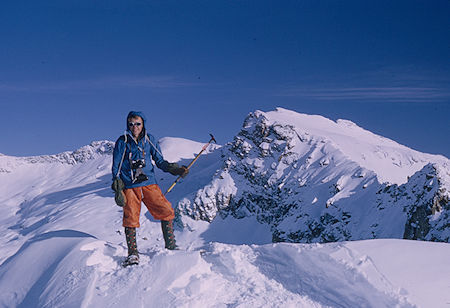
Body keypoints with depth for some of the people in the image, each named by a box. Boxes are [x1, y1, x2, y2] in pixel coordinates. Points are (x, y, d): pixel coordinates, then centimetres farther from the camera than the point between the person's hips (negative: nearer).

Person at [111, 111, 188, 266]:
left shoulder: (149, 140, 7)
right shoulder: (122, 142, 2)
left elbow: (160, 161, 13)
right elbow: (116, 167, 4)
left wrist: (175, 169, -4)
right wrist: (118, 189, -4)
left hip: (149, 183, 2)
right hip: (130, 186, -2)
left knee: (166, 211, -9)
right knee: (131, 218, -7)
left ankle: (171, 246, 5)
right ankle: (132, 254, 6)